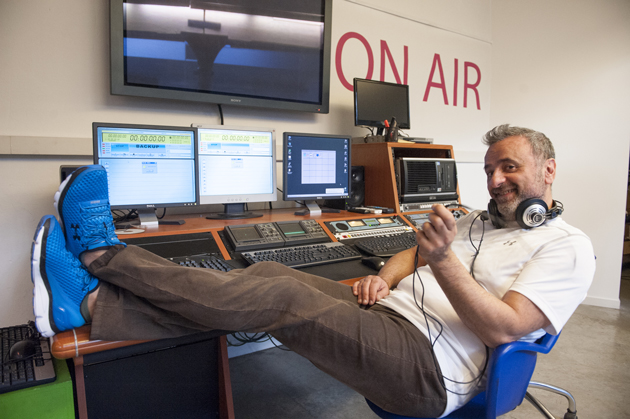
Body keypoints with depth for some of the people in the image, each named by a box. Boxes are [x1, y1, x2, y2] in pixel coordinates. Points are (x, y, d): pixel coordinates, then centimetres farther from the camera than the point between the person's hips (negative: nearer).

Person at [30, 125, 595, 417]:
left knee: (283, 299, -22)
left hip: (426, 368, -7)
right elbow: (415, 252, 24)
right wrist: (386, 277, 2)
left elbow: (503, 327, -14)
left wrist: (443, 259, -27)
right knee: (271, 276, -14)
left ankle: (103, 253, -11)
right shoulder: (480, 218, 23)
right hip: (388, 313, 7)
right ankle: (91, 301, -14)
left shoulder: (568, 247, 0)